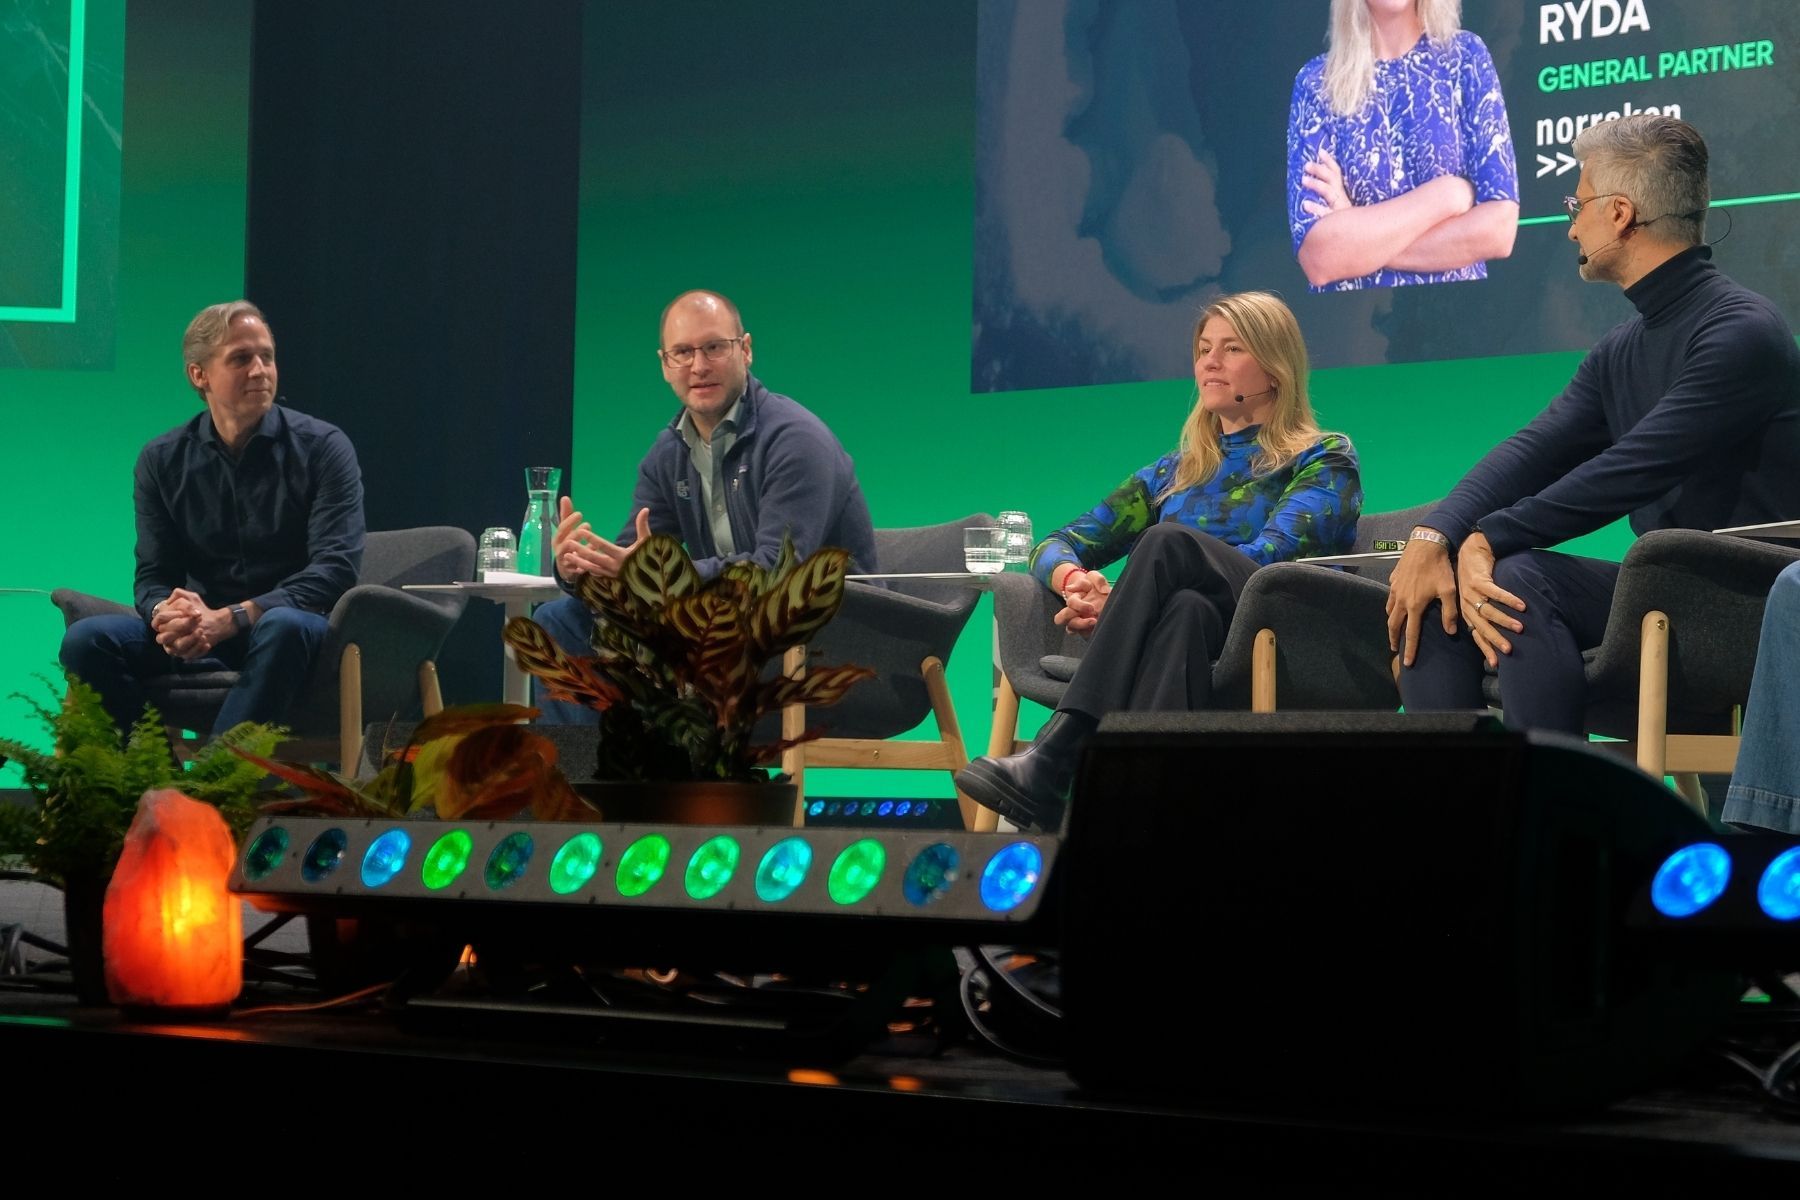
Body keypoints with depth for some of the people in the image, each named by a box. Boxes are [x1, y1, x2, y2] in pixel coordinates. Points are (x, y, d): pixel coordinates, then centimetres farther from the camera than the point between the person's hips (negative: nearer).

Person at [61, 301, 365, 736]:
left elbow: (336, 569, -11)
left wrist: (231, 618, -23)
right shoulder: (162, 460, 9)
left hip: (295, 625, -3)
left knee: (282, 627, -39)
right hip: (199, 636, 3)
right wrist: (167, 613, -20)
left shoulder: (322, 447, -2)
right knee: (86, 639, -21)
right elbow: (154, 575, 7)